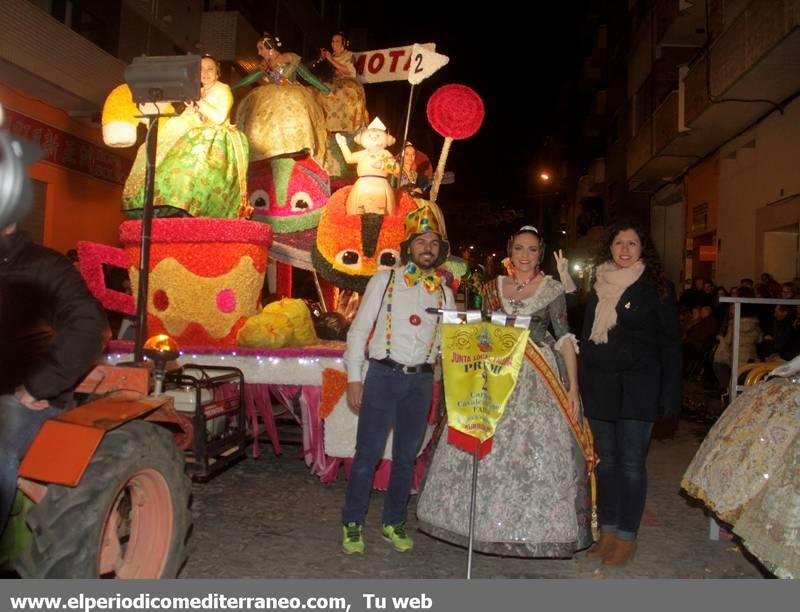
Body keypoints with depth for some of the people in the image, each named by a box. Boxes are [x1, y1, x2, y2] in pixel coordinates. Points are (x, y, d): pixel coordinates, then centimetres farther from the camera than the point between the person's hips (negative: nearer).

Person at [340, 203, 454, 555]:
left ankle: (394, 523, 28)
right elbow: (359, 329, 0)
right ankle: (353, 524, 17)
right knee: (368, 454, -1)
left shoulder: (444, 292, 10)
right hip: (383, 375, -3)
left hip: (421, 381, 4)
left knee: (406, 456, 12)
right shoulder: (384, 281, 1)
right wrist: (354, 378, -5)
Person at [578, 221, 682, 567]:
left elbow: (671, 343, -3)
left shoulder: (657, 288, -2)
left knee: (631, 462, 1)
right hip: (599, 384, 4)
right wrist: (581, 385, 8)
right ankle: (607, 531, 23)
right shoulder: (599, 288, 11)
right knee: (606, 460, 11)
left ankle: (627, 537, 15)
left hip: (638, 386, -4)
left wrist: (670, 394, -9)